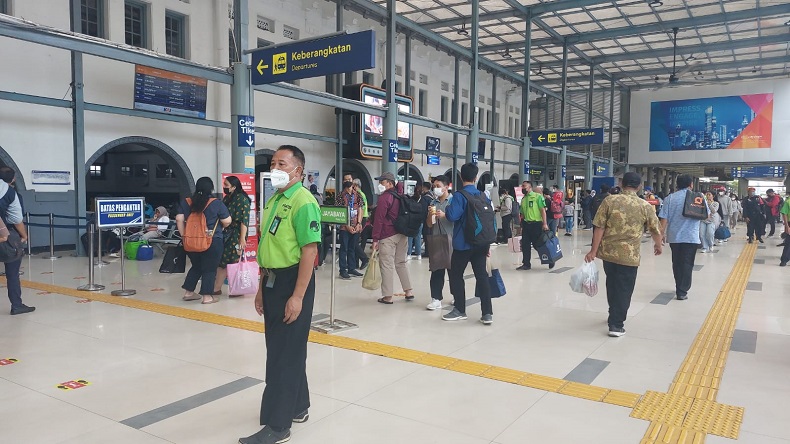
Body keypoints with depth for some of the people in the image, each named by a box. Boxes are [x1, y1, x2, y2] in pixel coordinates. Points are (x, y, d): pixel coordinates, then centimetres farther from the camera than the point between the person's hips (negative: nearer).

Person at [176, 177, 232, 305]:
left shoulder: (186, 202, 5)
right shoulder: (216, 203, -8)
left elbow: (179, 219, 1)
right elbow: (227, 221, -4)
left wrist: (184, 235, 7)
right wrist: (219, 228, 15)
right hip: (212, 242, -5)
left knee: (196, 266, 20)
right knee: (210, 268, 4)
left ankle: (188, 292, 25)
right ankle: (207, 296, 6)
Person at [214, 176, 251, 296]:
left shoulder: (242, 199, -12)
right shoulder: (227, 198, 12)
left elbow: (244, 220, -17)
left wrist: (242, 238, -22)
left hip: (236, 236, -8)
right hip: (226, 234, 8)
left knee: (235, 263, -1)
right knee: (222, 261, 9)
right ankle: (216, 288, 15)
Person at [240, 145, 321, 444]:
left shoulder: (303, 202, -16)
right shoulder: (274, 200, 13)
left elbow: (309, 251, -21)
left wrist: (297, 296, -23)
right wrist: (261, 288, 18)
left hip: (292, 282, -9)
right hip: (272, 282, 9)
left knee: (285, 353, 0)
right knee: (281, 349, 18)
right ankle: (297, 407, 34)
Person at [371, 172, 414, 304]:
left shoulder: (384, 198, -11)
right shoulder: (399, 197, 14)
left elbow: (379, 220, -14)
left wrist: (375, 239, -13)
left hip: (387, 236, -8)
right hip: (401, 234, 8)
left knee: (387, 265, -2)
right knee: (401, 263, 16)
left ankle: (388, 296, 1)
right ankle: (408, 292, 17)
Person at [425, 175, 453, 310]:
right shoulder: (433, 203, 13)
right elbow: (429, 224, 12)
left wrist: (445, 215, -18)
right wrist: (430, 214, -7)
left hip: (450, 240, -4)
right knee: (436, 270, 1)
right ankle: (436, 298, 3)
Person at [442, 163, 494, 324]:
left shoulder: (459, 196, -13)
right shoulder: (483, 196, 7)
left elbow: (452, 216, -25)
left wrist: (447, 208, -2)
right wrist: (488, 244, 16)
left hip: (463, 244, -5)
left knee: (456, 275, 9)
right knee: (482, 276, 6)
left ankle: (460, 310, 15)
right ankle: (487, 313, 3)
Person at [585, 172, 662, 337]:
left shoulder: (609, 201, -4)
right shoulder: (645, 206, -3)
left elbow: (599, 228, -7)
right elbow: (655, 230, 7)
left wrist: (593, 250, -2)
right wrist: (658, 245, 28)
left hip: (608, 252, 2)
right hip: (629, 255, -2)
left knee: (612, 285, 21)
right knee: (623, 290, 8)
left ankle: (614, 315, 38)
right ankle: (616, 325, 10)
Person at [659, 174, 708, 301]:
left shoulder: (670, 198, -1)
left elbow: (664, 217, -6)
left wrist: (662, 233, 0)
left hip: (674, 236, 2)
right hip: (691, 237, -2)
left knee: (676, 263, 15)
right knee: (687, 264, 1)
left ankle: (679, 288, 26)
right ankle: (682, 292, -3)